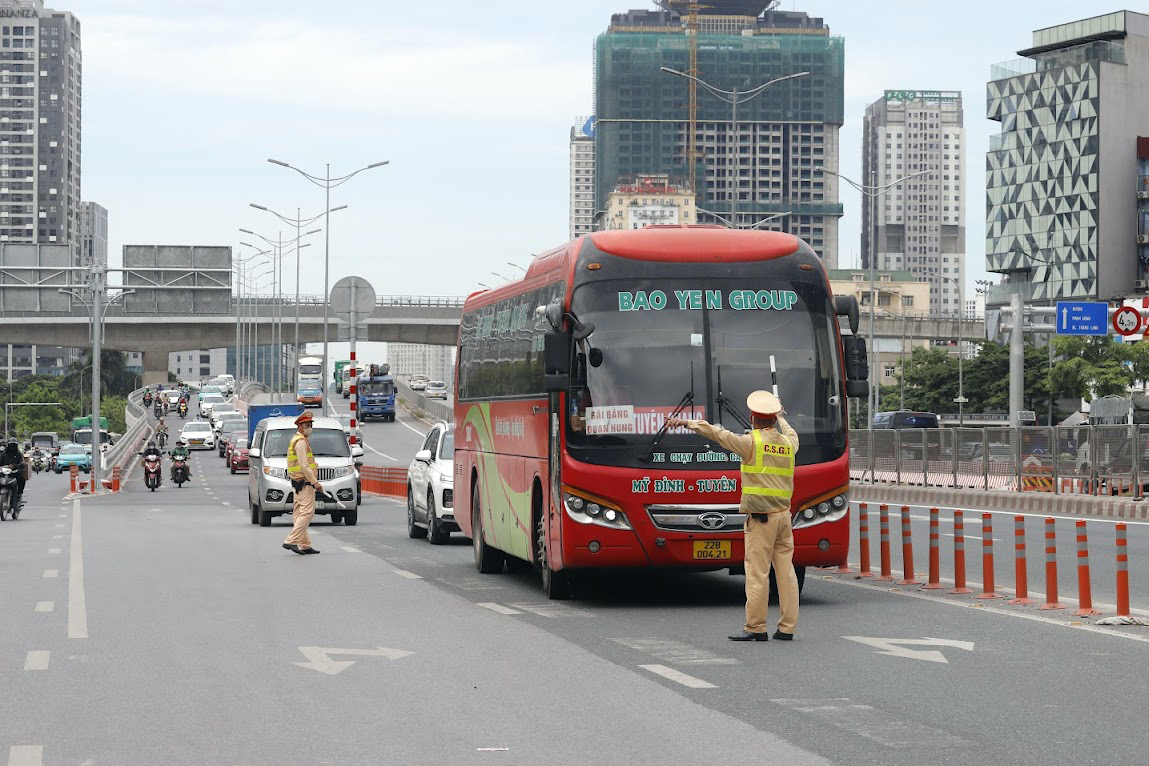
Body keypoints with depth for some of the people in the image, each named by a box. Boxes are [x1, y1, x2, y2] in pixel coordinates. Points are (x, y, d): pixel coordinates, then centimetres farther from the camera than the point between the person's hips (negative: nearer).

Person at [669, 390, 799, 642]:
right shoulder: (788, 442, 11)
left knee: (757, 573, -4)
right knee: (786, 571, 6)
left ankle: (756, 628, -3)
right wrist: (780, 417, 57)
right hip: (784, 515, 6)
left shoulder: (752, 442, -8)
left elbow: (718, 433, -4)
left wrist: (687, 422, 8)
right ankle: (787, 628, 7)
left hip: (761, 517, -6)